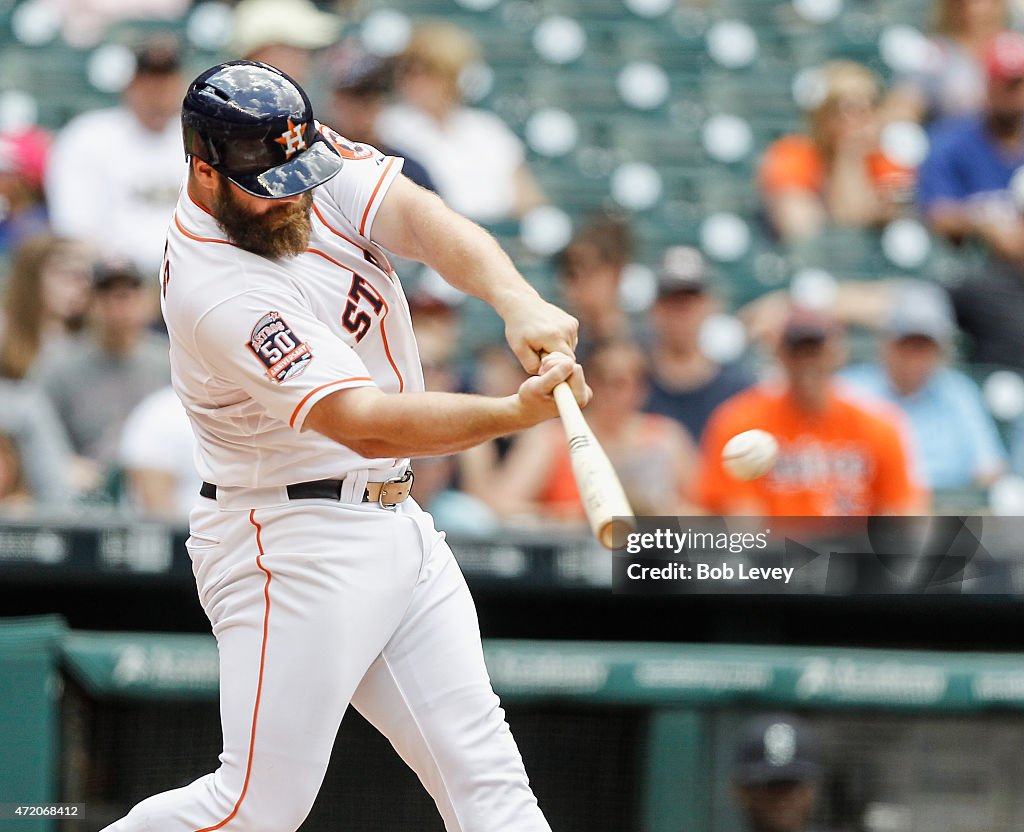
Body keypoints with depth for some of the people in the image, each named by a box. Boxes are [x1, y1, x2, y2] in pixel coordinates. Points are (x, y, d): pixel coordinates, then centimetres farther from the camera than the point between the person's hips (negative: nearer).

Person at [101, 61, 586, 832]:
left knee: (482, 769, 4)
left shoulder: (310, 164, -3)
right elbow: (362, 423, -34)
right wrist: (516, 413, -47)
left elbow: (423, 220, -17)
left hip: (398, 523, 8)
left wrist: (519, 303, -38)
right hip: (295, 549, -8)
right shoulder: (215, 293, -26)